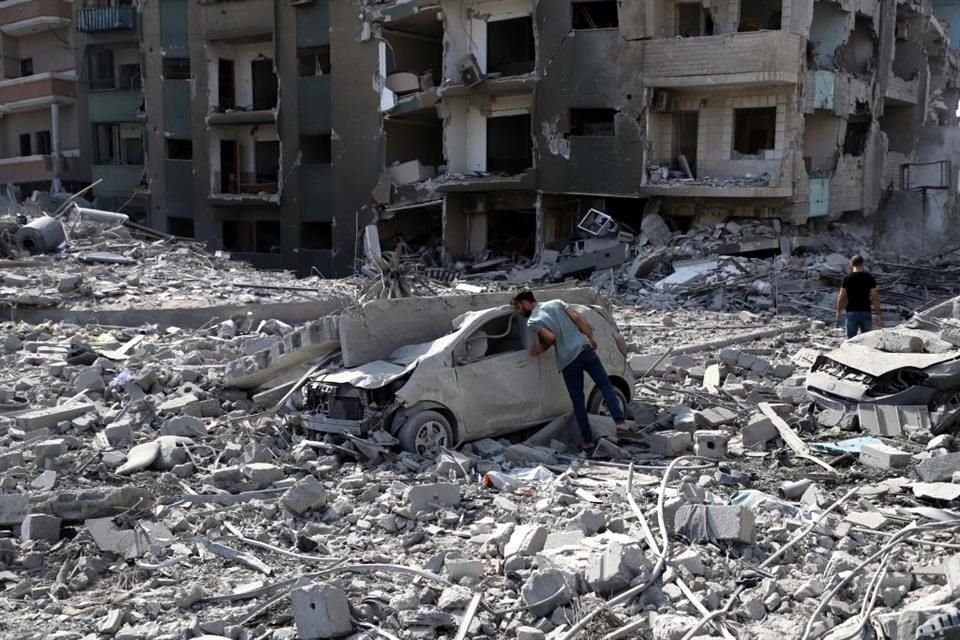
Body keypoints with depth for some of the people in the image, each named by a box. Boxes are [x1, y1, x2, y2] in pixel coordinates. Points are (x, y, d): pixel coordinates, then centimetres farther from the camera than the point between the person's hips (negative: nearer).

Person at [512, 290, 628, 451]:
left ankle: (588, 441, 10)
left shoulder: (532, 321, -2)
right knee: (605, 384, 12)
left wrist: (542, 348, 4)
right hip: (585, 349, 3)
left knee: (578, 401, 7)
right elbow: (577, 318, 3)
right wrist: (591, 337, 10)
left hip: (568, 361, -3)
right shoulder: (556, 303, 12)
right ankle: (620, 421, -2)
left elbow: (551, 337, -14)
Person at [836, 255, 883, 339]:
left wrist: (839, 312, 11)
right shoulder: (870, 278, -1)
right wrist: (878, 315, 1)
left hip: (851, 313, -1)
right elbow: (875, 297, -4)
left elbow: (841, 297, -3)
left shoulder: (847, 278, -3)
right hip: (865, 313, 1)